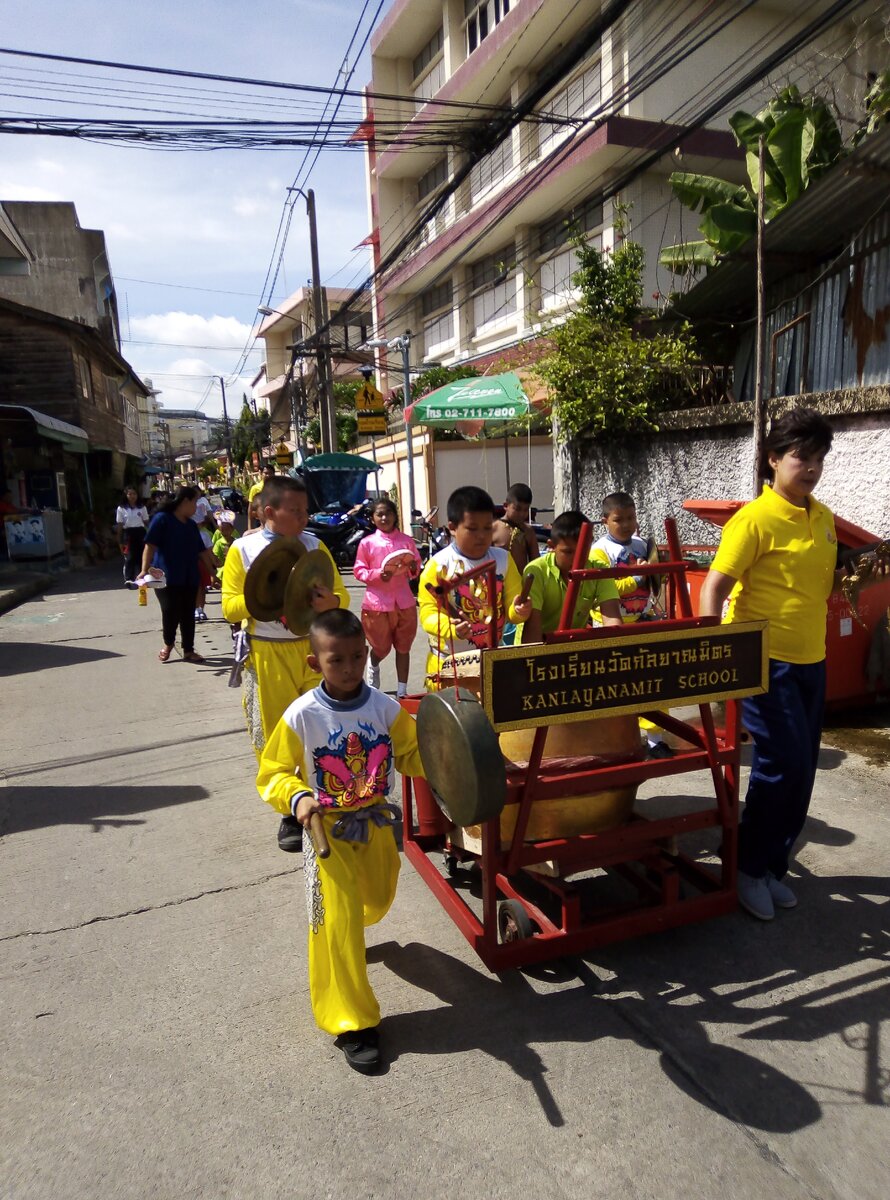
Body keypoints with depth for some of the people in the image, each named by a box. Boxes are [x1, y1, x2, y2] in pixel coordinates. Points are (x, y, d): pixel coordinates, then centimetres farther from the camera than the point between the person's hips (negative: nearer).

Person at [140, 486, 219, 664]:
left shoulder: (191, 524, 13)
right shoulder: (162, 519, -7)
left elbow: (201, 551, 19)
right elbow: (150, 546, -14)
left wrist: (213, 571, 20)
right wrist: (145, 570, -25)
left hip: (189, 578, 6)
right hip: (166, 577, -6)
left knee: (188, 615, 7)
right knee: (171, 612, -8)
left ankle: (188, 650, 19)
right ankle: (168, 643, 20)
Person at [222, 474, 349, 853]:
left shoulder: (314, 545, 4)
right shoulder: (242, 550, -3)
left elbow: (342, 596, 5)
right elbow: (230, 608, -4)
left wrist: (329, 601, -18)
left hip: (314, 649, 2)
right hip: (268, 656, -1)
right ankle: (291, 812, 25)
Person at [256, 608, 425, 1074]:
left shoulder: (385, 707, -11)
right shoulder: (301, 716, -18)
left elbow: (410, 754, 0)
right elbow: (273, 773, -10)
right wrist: (297, 799, -28)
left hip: (377, 822, 4)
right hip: (329, 829, -4)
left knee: (377, 900, 25)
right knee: (337, 923, -2)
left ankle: (352, 932, 62)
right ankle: (351, 1023, 16)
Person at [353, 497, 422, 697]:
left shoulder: (407, 541, 3)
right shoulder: (367, 543, -2)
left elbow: (416, 570, 11)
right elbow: (359, 571, -1)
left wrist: (413, 569, -12)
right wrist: (377, 575, -17)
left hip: (404, 603, 2)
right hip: (377, 603, -1)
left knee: (403, 647, 8)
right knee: (381, 648, 10)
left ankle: (402, 691, 18)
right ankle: (373, 666, 46)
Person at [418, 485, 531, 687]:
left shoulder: (503, 560, 1)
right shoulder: (438, 565, -12)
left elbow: (511, 607, 1)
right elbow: (429, 612, -15)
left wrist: (520, 609, -23)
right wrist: (451, 627, -35)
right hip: (449, 663, -3)